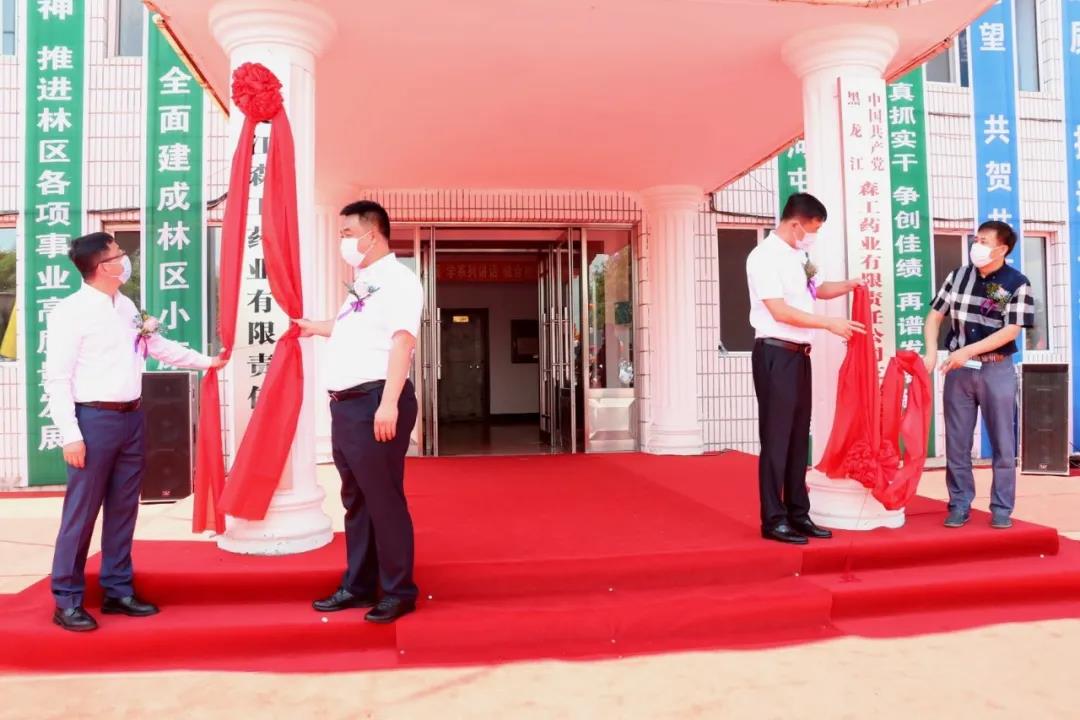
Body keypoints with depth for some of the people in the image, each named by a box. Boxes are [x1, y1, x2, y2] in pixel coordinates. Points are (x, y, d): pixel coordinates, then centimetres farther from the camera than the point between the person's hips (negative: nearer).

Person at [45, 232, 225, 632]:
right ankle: (67, 600, 14)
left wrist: (204, 361, 26)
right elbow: (57, 378, -13)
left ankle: (118, 590, 26)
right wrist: (71, 435, -17)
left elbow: (157, 345, 24)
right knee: (82, 512, 0)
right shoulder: (70, 312, -11)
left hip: (131, 418, 7)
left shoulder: (127, 306, 10)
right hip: (94, 419, -7)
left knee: (123, 509, 14)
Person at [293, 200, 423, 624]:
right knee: (355, 500, 15)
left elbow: (402, 339, -18)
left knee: (383, 500, -3)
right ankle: (358, 586, 26)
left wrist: (389, 403, -26)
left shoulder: (398, 280, -8)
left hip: (374, 401, -9)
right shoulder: (363, 283, 19)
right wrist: (315, 327, 46)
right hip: (345, 403, 9)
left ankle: (398, 592, 10)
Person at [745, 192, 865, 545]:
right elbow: (780, 311, -20)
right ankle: (774, 520, 6)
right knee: (776, 438, -3)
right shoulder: (764, 256, -12)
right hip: (776, 354, -9)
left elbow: (815, 290, 29)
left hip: (799, 354, 9)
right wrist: (830, 323, -17)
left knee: (799, 437, 13)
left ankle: (798, 515, 23)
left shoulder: (798, 256, 13)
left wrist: (848, 286, 11)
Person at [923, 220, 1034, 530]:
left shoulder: (1017, 283, -6)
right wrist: (931, 352, -8)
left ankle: (1001, 508, 17)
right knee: (957, 442, 6)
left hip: (997, 369, -2)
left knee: (1002, 443, 6)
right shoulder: (958, 276, 3)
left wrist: (968, 351, -20)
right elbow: (935, 315, 6)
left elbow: (1011, 331, -12)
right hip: (959, 369, 3)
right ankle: (960, 505, 17)